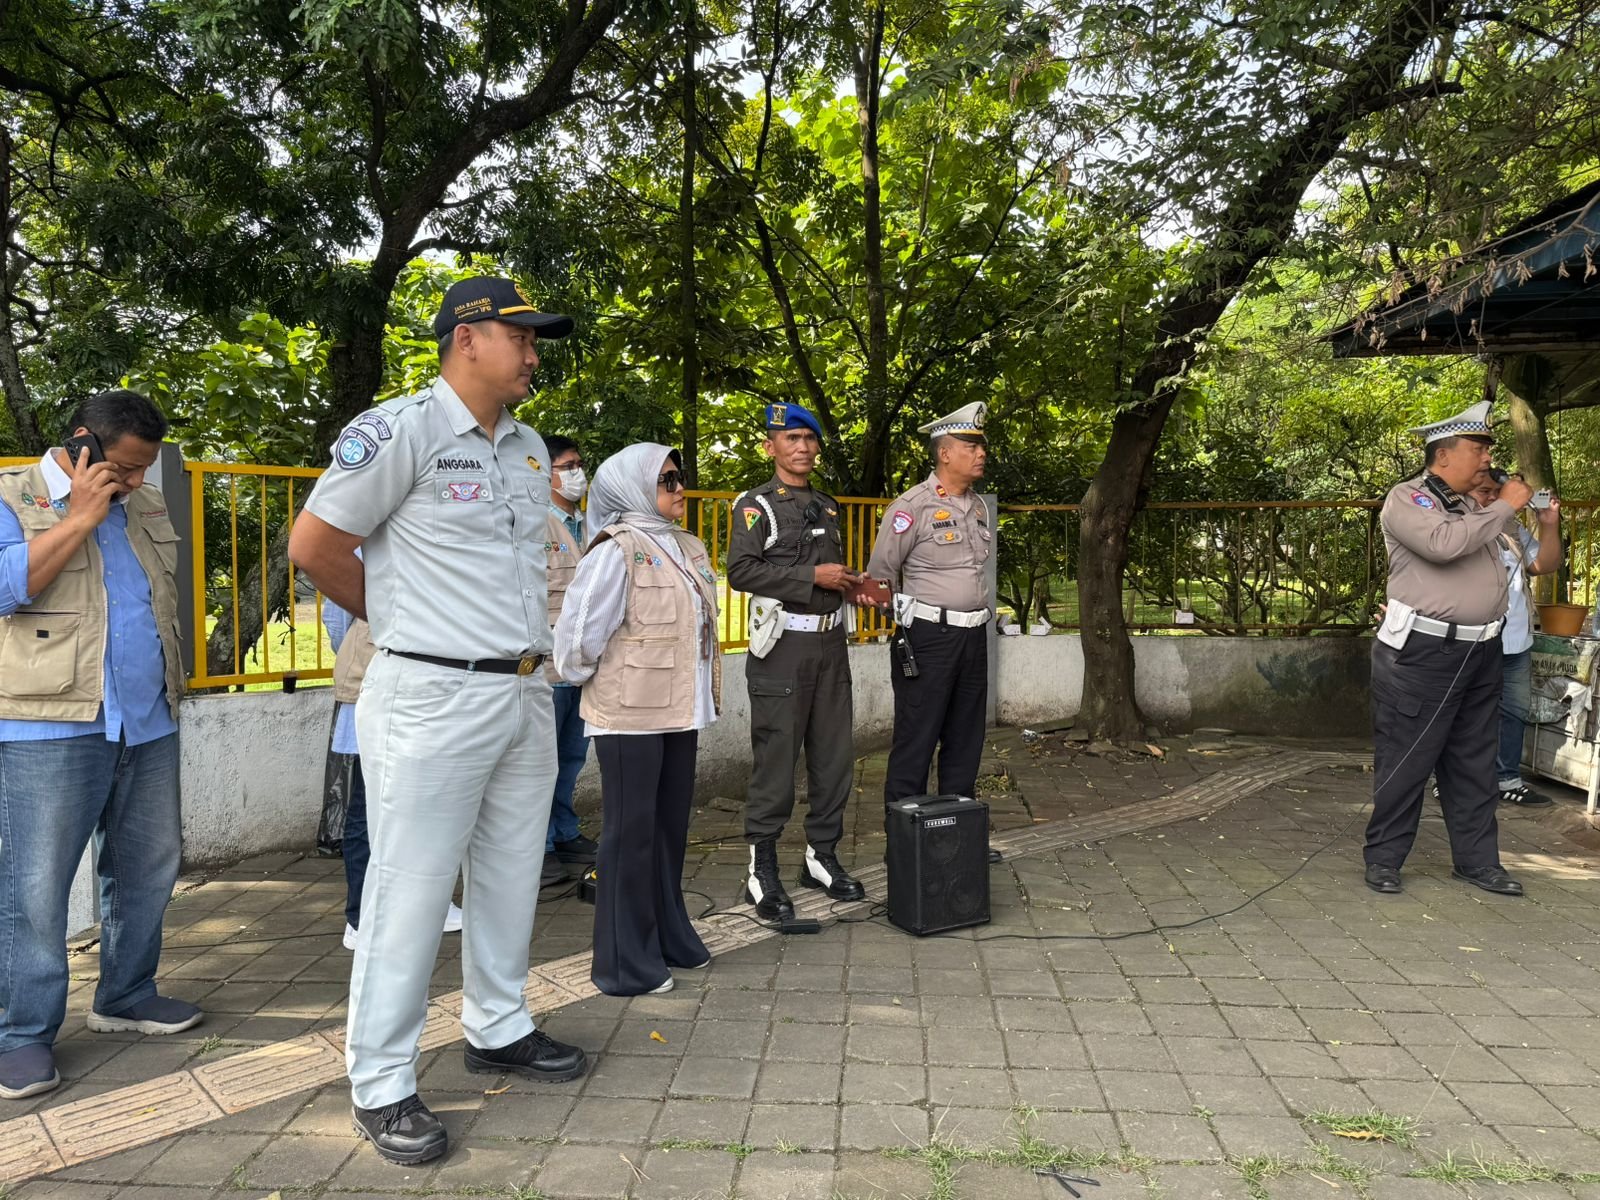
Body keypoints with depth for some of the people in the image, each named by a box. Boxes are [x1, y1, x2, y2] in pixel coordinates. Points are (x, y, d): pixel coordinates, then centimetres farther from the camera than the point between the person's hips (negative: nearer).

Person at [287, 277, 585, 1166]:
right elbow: (314, 546, -8)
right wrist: (406, 624, 2)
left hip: (527, 693, 8)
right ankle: (382, 1085, 15)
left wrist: (528, 647, 15)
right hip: (435, 698, -8)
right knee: (412, 889, 1)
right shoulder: (400, 430, -12)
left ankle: (499, 1029, 35)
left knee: (513, 875, 17)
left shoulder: (528, 446, 12)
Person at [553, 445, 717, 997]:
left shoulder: (689, 548, 10)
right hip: (630, 716, -7)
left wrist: (705, 695, 13)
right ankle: (626, 962, 15)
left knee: (671, 827, 16)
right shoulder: (617, 549, -15)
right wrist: (589, 678, -1)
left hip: (679, 711, 7)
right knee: (631, 833, 2)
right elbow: (579, 629, -16)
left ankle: (671, 938, 31)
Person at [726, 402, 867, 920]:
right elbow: (740, 571, -15)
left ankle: (821, 856, 23)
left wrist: (849, 582, 7)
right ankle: (761, 871, 7)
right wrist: (812, 577, -18)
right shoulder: (756, 504, -3)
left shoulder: (828, 507, 18)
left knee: (835, 756, 9)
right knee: (775, 758, -3)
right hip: (783, 646, -6)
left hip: (831, 644, 7)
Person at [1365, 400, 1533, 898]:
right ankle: (1383, 858, 11)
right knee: (1406, 760, -1)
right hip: (1422, 652, -8)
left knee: (1474, 763, 13)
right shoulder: (1407, 498, -7)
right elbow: (1444, 544, -26)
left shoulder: (1474, 507, 16)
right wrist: (1504, 506, -16)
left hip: (1481, 652, 8)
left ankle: (1477, 860, 24)